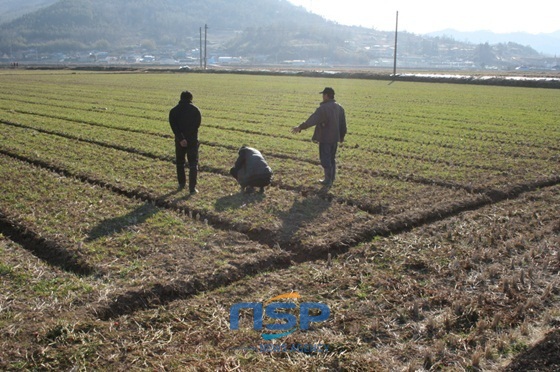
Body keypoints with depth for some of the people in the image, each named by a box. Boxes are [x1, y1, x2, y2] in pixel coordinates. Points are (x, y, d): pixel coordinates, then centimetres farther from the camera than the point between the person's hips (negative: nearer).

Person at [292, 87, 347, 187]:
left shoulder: (323, 108, -19)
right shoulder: (339, 107, 7)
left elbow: (312, 120, -29)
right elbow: (343, 124, 15)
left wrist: (300, 127, -30)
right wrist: (342, 136, 25)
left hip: (325, 138, -8)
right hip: (335, 138, 8)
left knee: (325, 159, 2)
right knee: (332, 159, 19)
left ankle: (328, 181, 7)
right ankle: (332, 179, 27)